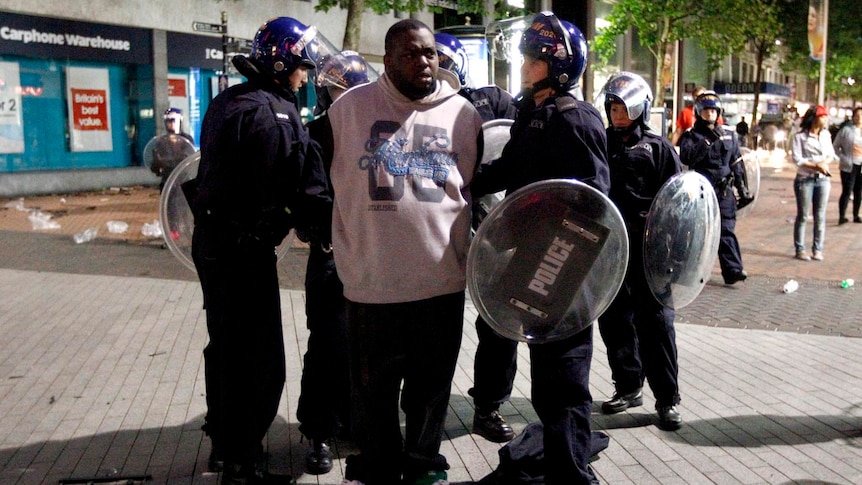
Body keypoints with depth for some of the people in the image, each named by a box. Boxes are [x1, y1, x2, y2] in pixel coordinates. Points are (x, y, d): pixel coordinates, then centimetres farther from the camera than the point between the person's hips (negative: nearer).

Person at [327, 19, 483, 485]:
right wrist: (344, 249, 9)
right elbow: (324, 180, 9)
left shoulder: (464, 114, 4)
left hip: (442, 277, 1)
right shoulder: (350, 106, -1)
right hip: (372, 277, -1)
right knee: (372, 387, 12)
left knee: (431, 385, 15)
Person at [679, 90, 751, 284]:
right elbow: (686, 157, -18)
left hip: (724, 190, 2)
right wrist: (707, 142, -23)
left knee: (727, 230, -2)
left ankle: (733, 270, -5)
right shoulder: (691, 135, 1)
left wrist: (742, 189, 15)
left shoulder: (729, 135, 13)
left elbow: (737, 164, 16)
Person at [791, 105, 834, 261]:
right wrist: (816, 166, -15)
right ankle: (800, 250, 7)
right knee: (802, 216, 1)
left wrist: (824, 163, -9)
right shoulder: (800, 137, -6)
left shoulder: (826, 135, 9)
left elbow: (831, 154, 12)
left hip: (823, 179, 4)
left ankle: (817, 250, 10)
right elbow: (797, 159, -10)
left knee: (820, 217, 4)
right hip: (805, 179, -4)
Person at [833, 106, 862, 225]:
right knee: (847, 192, -8)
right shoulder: (846, 130, -3)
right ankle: (842, 217, -5)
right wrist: (843, 159, -10)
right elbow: (835, 146, 1)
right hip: (849, 166, -4)